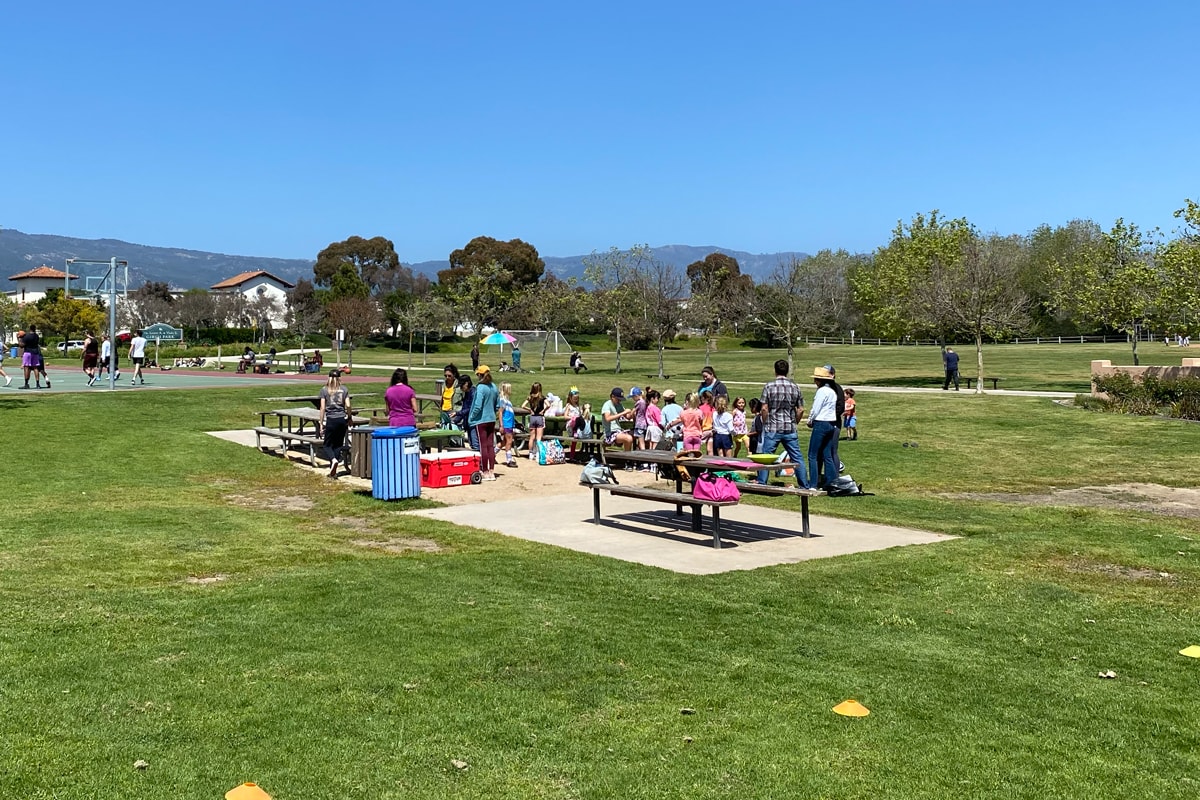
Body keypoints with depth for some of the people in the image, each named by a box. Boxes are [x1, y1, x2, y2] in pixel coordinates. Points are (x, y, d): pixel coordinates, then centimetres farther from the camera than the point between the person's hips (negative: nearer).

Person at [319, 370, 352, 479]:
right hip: (342, 419, 2)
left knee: (328, 445, 8)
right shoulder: (344, 389, 4)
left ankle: (333, 460, -23)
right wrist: (349, 418, 12)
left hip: (330, 420, -2)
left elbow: (323, 407, -4)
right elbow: (348, 406, -2)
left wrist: (321, 423, 0)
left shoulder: (324, 390, -1)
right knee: (338, 445, 9)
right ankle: (333, 472, 7)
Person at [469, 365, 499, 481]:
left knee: (483, 446, 0)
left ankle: (485, 472, 4)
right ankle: (491, 472, 12)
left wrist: (471, 418, -7)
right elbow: (497, 405, 12)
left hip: (481, 420, -6)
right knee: (490, 445, 10)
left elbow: (477, 406, -20)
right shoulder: (494, 387, 5)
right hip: (491, 420, 6)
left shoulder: (480, 388, -16)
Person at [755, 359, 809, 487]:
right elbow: (801, 410, 4)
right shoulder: (795, 388, 3)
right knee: (797, 458, 8)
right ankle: (804, 486, 11)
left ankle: (761, 484, 5)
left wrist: (767, 423, 7)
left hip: (772, 429, -3)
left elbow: (764, 409, -8)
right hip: (790, 429, 3)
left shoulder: (769, 387, -6)